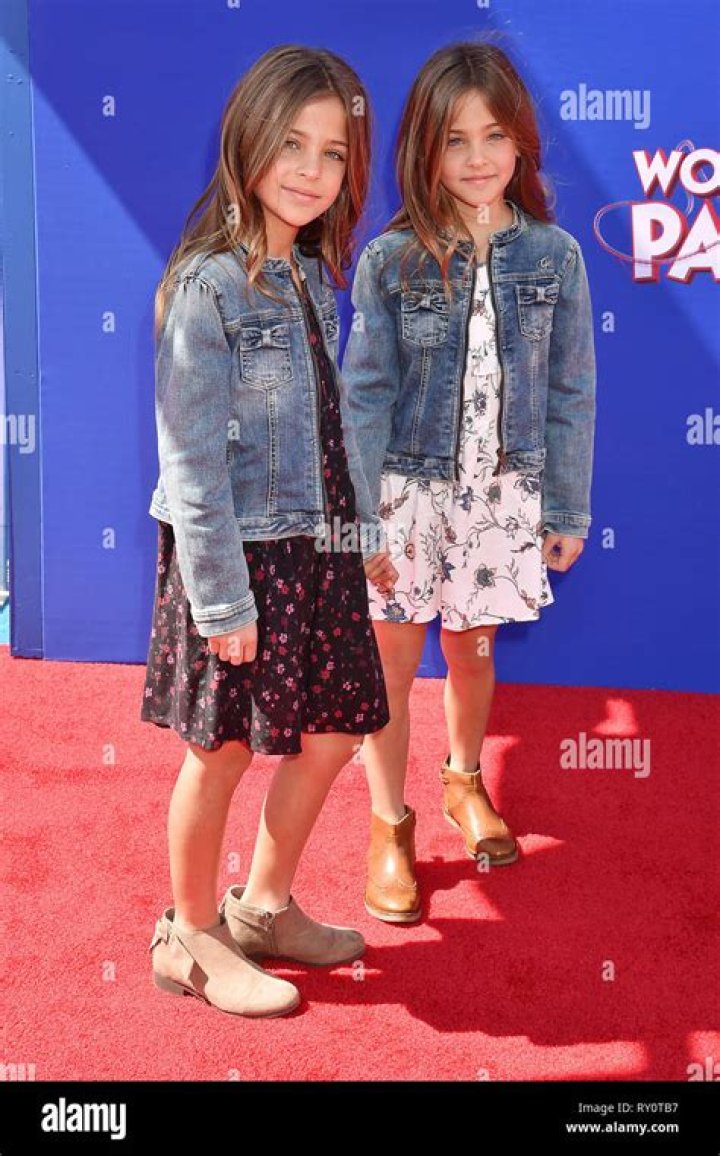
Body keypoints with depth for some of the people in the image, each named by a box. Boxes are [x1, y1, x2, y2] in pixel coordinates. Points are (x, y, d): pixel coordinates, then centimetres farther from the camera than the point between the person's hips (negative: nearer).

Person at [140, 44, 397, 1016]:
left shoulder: (311, 277, 9)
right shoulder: (208, 285, -15)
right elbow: (192, 460, -17)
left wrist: (366, 530, 19)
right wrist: (221, 598, -18)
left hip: (318, 551, 8)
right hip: (241, 554, -8)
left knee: (333, 733, 14)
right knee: (225, 751, 5)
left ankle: (264, 908, 35)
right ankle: (192, 939, 26)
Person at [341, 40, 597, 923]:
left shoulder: (553, 256, -3)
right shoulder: (390, 260, -8)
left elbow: (570, 393, 1)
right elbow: (366, 395, -7)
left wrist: (569, 509, 3)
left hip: (504, 493, 2)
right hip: (408, 489, -1)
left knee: (472, 650, 18)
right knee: (391, 662, 6)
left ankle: (463, 781, 44)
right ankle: (390, 825, 26)